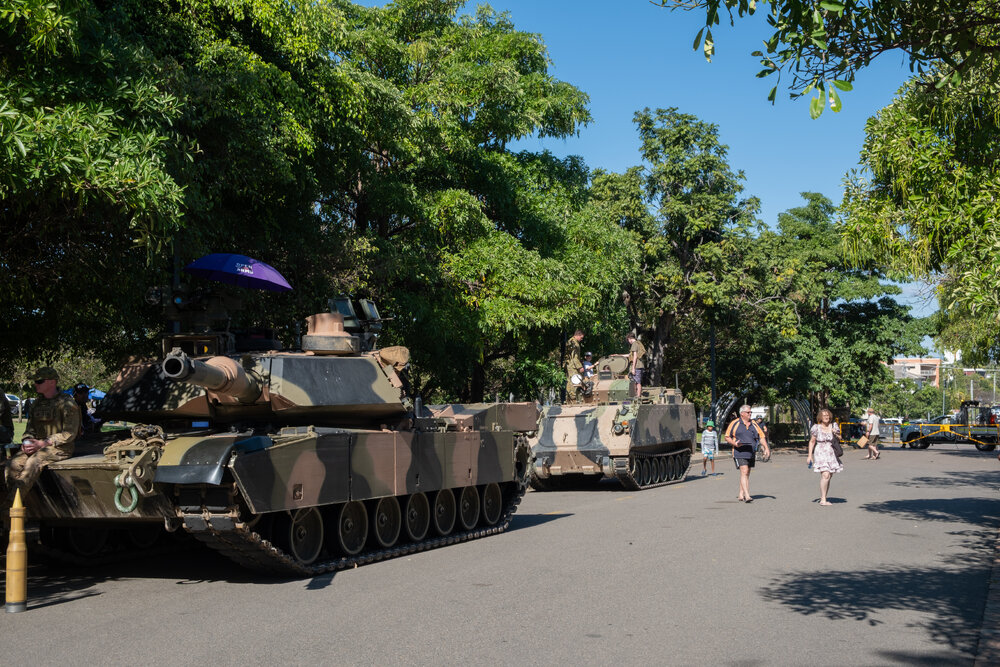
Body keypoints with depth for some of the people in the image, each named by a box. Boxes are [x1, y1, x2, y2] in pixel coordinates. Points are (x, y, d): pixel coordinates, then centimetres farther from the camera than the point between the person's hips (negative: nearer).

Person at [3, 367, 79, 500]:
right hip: (37, 445, 7)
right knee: (12, 466, -19)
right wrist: (26, 441, -2)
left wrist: (43, 443, -18)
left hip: (59, 448, -7)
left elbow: (69, 434, -12)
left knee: (33, 463, -33)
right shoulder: (38, 403, 17)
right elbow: (30, 427, 22)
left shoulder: (67, 403, -6)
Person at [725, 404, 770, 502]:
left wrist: (766, 448, 0)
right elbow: (727, 437, 4)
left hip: (751, 453, 5)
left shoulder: (754, 424, 12)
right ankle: (747, 496, -22)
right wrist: (734, 444, -14)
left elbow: (762, 436, 13)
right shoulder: (735, 423, 0)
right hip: (740, 453, -5)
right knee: (744, 472, -16)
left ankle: (741, 495, 19)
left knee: (747, 474, 10)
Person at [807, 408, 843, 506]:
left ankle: (823, 497, 22)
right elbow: (812, 442, 1)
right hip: (820, 453, -5)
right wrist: (810, 455, -3)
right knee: (825, 475, -19)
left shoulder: (834, 426, 5)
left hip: (831, 454, 5)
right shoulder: (816, 427, -4)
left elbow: (839, 439, 14)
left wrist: (836, 433, -8)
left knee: (829, 476, 9)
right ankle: (823, 500, -16)